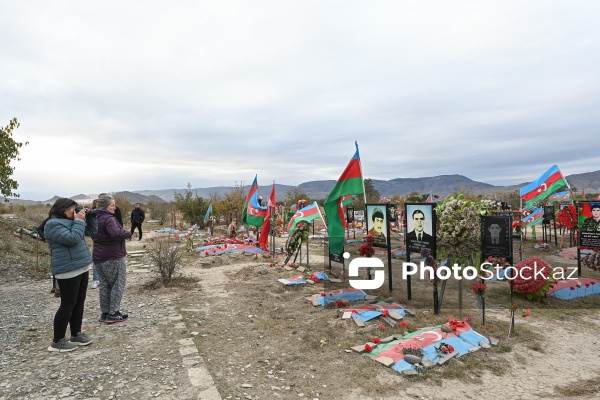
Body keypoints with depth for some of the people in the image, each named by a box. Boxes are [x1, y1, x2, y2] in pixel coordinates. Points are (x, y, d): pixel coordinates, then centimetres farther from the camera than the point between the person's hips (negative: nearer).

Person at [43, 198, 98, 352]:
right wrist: (79, 221, -18)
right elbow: (72, 238, -25)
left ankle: (76, 334, 25)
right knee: (68, 305, -3)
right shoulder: (53, 224, -14)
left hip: (81, 268, 9)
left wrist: (90, 216, 4)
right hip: (68, 271, -9)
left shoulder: (70, 221, 13)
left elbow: (92, 231, 17)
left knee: (79, 302, 14)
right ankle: (57, 341, 8)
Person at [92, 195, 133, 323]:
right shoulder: (109, 219, -18)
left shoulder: (95, 218, 11)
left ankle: (105, 313, 20)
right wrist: (129, 234, -20)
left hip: (98, 257, 9)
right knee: (118, 284, 2)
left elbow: (93, 235, 26)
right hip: (113, 256, -9)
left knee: (105, 284, 14)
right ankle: (113, 314, 3)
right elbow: (116, 233, -36)